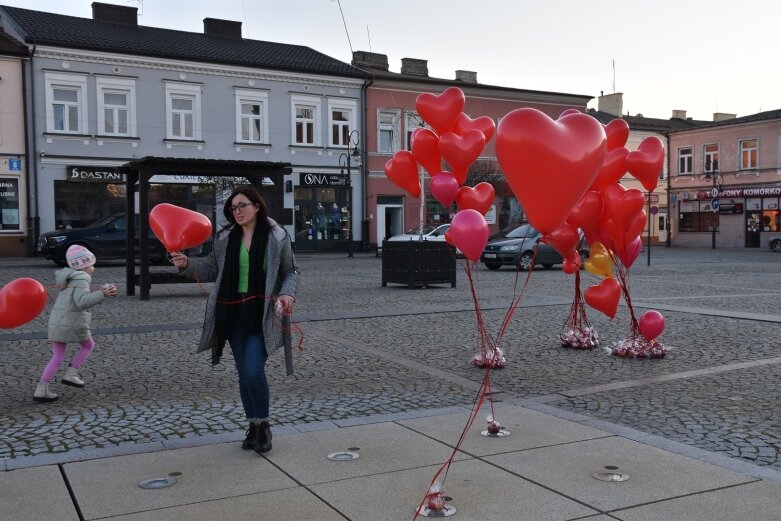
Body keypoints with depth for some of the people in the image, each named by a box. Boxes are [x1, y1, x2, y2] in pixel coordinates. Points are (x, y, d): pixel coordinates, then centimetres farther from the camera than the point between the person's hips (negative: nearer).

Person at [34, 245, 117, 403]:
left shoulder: (70, 280, 21)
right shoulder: (81, 280, -8)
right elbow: (82, 302, -24)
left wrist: (100, 294, 20)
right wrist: (102, 294, -28)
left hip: (56, 323, 7)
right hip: (74, 323, -7)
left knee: (57, 357, 12)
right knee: (88, 345, 19)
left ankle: (41, 390, 5)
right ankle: (71, 373, 8)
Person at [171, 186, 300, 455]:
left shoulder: (277, 236, -3)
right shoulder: (225, 238, 6)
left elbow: (291, 271, 4)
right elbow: (212, 269, 14)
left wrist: (287, 293, -13)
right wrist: (187, 264, -2)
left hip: (263, 314, -4)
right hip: (234, 314, 4)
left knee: (254, 370, -14)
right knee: (244, 372, 10)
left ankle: (264, 425, 8)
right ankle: (253, 426, 27)